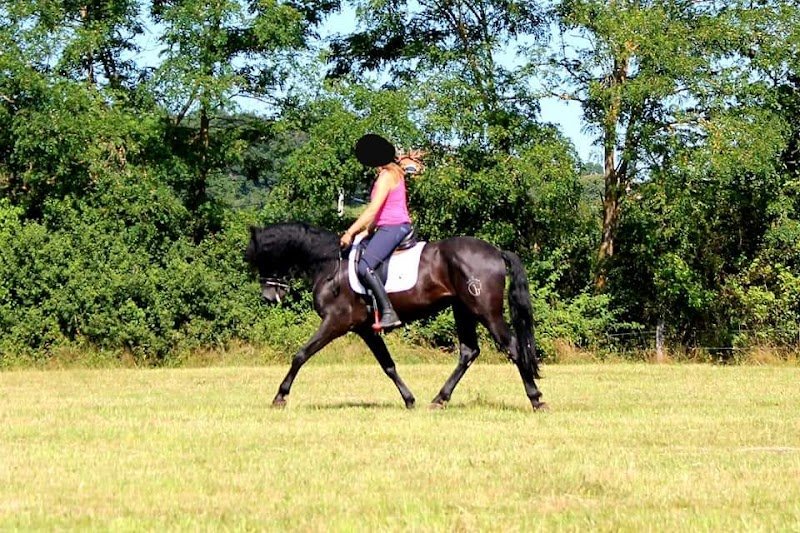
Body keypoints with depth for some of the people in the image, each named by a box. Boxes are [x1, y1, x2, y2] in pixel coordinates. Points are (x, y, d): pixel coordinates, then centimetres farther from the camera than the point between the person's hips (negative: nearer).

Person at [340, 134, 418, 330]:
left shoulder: (387, 176, -11)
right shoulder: (395, 174, 19)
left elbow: (373, 210, -17)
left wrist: (351, 232, -15)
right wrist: (367, 230, 18)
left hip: (392, 227, -11)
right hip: (395, 227, 11)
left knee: (364, 267, -24)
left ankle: (389, 313, -31)